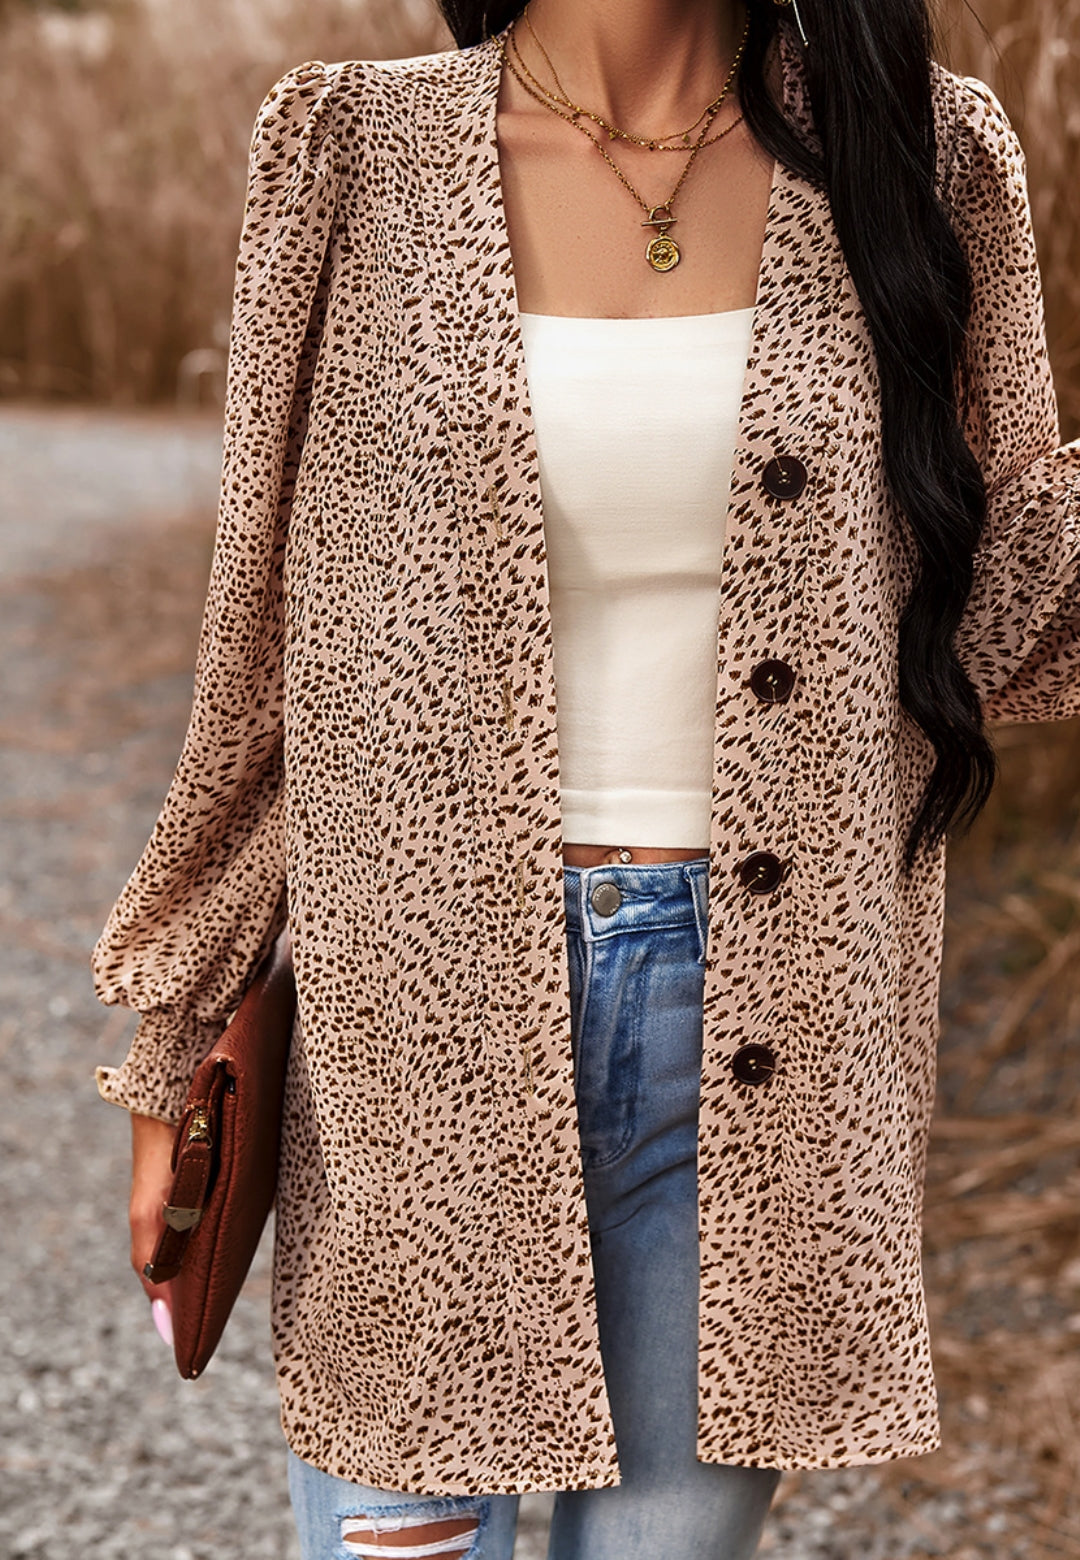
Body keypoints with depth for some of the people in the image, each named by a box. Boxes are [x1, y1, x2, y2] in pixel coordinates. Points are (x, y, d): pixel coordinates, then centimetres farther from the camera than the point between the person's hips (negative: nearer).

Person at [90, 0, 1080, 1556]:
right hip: (427, 1007, -1)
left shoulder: (914, 156, 3)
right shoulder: (363, 157, 0)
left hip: (757, 1026, 1)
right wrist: (179, 1039, 7)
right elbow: (266, 631, 5)